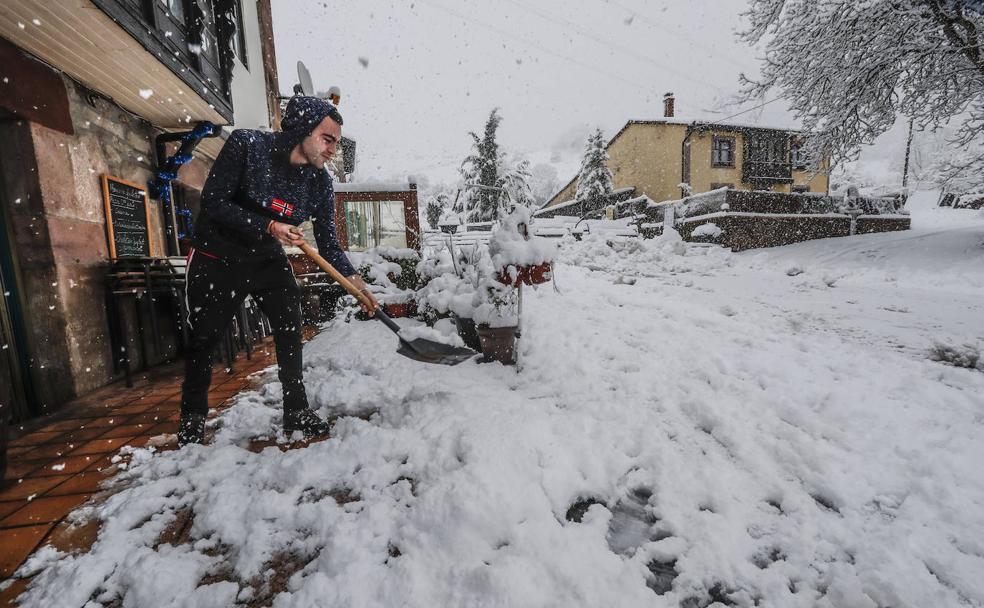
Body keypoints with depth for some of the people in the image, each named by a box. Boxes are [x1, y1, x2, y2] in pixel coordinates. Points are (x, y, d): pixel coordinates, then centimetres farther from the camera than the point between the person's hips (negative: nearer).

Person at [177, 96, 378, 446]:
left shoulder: (320, 182, -11)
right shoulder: (246, 145, -20)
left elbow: (328, 244, -10)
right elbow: (213, 202, -21)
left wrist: (354, 279, -25)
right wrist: (269, 227, -32)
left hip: (269, 261, 3)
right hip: (217, 259, -3)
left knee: (290, 333, -5)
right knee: (203, 340, 7)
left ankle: (296, 413, 10)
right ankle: (192, 418, 28)